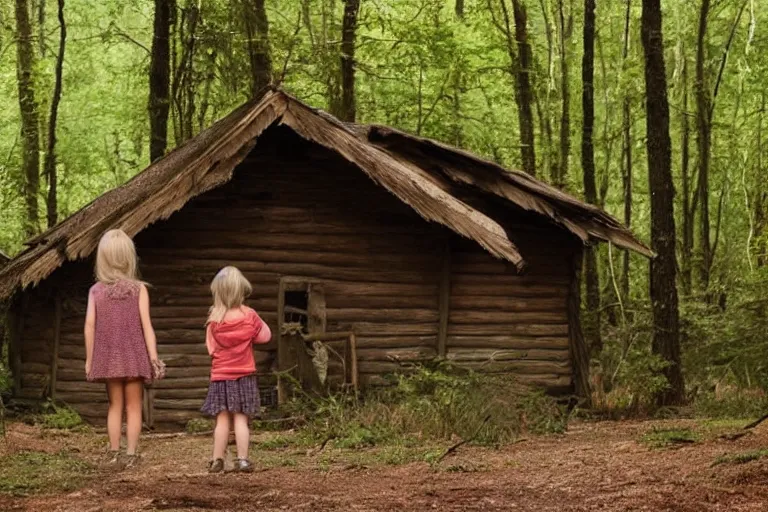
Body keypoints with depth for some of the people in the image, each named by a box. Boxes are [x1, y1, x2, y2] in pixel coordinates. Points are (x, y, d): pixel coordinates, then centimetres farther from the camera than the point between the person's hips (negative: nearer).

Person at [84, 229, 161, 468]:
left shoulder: (96, 290, -2)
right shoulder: (139, 289, -6)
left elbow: (90, 325, -4)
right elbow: (146, 324, -10)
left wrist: (89, 359, 3)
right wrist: (153, 355, -6)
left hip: (108, 358, 2)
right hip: (134, 357, -2)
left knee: (115, 405, 13)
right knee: (133, 407, 6)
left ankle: (113, 454, 11)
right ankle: (130, 454, 1)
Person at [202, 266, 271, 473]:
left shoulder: (214, 320, -7)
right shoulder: (249, 316, -7)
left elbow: (211, 346, 2)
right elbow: (265, 336, 5)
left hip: (220, 376, 0)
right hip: (244, 375, 0)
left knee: (222, 419, 5)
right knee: (241, 419, 1)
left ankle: (217, 460, 7)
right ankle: (242, 459, -2)